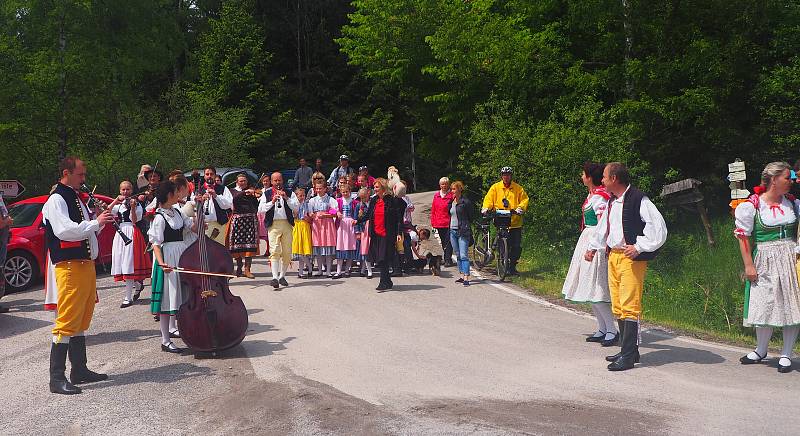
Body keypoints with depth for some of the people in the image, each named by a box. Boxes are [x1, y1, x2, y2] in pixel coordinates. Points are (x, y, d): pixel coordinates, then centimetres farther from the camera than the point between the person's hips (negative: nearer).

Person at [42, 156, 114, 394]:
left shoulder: (77, 199, 19)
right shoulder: (56, 200, -9)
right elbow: (64, 231, -24)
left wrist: (100, 221, 6)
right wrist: (96, 222, -17)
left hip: (86, 265, 10)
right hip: (68, 267, -10)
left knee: (82, 321, 14)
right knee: (66, 322, -9)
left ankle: (80, 370, 23)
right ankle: (57, 378, -5)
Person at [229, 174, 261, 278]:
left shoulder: (252, 192, 13)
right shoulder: (233, 191, 10)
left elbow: (256, 207, 5)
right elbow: (234, 198, -13)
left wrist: (257, 197, -10)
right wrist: (245, 192, -21)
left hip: (250, 219, 1)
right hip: (238, 220, 0)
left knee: (250, 244, -7)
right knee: (238, 244, 3)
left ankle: (247, 269, -7)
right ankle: (239, 268, 15)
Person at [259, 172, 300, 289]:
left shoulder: (289, 193, 13)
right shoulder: (266, 194, 11)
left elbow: (296, 207, 2)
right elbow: (260, 209, 2)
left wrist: (286, 198, -10)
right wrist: (272, 202, -10)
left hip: (287, 224, 2)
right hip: (273, 225, -2)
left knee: (287, 252, 4)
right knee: (274, 251, -14)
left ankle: (282, 276, 17)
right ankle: (275, 277, -20)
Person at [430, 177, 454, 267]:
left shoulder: (452, 195, -4)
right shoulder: (436, 195, 11)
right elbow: (433, 210, 15)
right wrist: (433, 222, 9)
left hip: (448, 223, -5)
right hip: (439, 224, 6)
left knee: (448, 242, -7)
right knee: (443, 242, 13)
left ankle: (448, 260, -5)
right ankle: (447, 259, 22)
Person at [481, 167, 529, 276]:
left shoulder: (518, 188, 8)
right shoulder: (495, 187, 7)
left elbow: (524, 199, 3)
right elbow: (489, 199, 1)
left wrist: (520, 208, -15)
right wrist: (486, 207, -17)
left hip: (515, 222, 1)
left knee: (517, 246, 2)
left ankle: (512, 266, 15)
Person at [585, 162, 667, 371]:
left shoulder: (638, 200, -14)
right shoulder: (611, 201, 15)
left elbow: (658, 227, -17)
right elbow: (603, 226, 30)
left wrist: (639, 247, -19)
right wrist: (593, 247, 29)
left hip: (632, 258, -9)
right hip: (613, 256, 9)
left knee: (629, 307, -9)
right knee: (617, 306, 12)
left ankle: (628, 356, -5)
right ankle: (629, 351, 23)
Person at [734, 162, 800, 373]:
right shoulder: (751, 205, -5)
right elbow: (743, 237, -6)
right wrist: (748, 265, -10)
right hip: (765, 262, -3)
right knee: (764, 305, 5)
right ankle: (761, 350, 25)